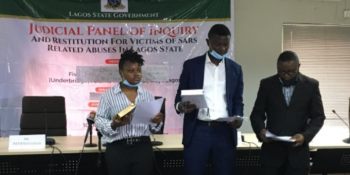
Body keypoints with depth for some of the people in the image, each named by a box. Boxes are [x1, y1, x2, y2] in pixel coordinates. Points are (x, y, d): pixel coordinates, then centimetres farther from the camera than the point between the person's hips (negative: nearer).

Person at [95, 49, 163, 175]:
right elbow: (99, 120, -2)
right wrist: (113, 125, -20)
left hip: (143, 148, 2)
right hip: (117, 149, -2)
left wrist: (157, 122, -10)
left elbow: (152, 126, 12)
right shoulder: (109, 95, 1)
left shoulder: (147, 95, 10)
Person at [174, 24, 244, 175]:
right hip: (197, 131, -2)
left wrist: (238, 117, -8)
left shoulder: (235, 69, 12)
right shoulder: (191, 65, 5)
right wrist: (182, 106, -18)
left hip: (225, 131, 2)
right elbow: (179, 97, 6)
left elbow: (238, 101, 13)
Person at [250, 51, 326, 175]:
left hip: (298, 152, 0)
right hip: (272, 151, 0)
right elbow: (257, 113, 4)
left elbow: (318, 117, 2)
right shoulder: (267, 84, 3)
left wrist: (305, 135, -15)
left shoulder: (311, 85, 1)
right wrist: (260, 130, -17)